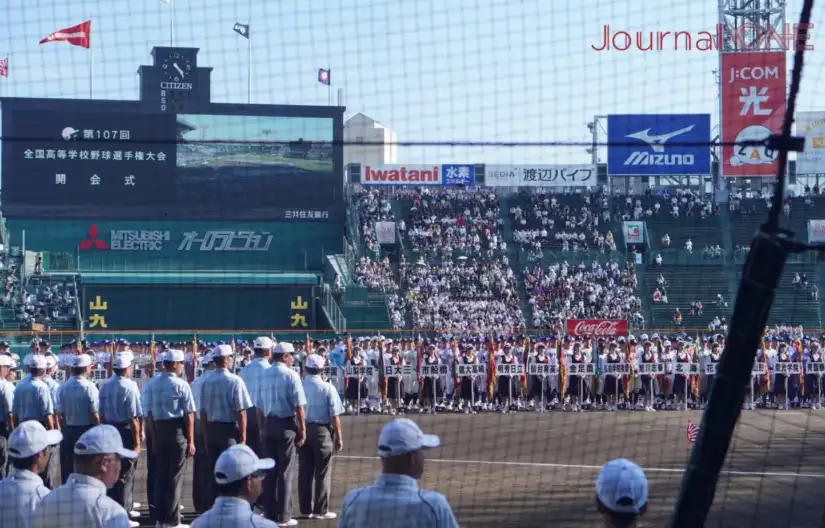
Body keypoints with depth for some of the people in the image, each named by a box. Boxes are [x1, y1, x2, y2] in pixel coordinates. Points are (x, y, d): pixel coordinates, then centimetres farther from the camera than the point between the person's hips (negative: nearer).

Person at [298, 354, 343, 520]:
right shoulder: (327, 388, -8)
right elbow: (334, 415, -9)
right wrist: (339, 437, -1)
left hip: (303, 430, 4)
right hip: (322, 431, -4)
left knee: (304, 471, 9)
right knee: (322, 472, 3)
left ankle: (305, 509, 13)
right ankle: (321, 510, 4)